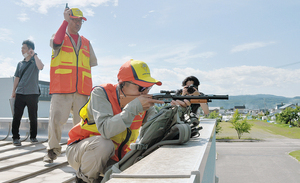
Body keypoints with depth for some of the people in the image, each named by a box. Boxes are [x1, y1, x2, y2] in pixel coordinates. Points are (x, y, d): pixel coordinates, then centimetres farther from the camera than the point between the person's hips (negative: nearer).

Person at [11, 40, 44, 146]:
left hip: (32, 94, -3)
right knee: (17, 116, -3)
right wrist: (13, 91, 11)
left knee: (33, 117, 3)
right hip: (20, 93, 3)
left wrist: (34, 55, -13)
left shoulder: (35, 61, 4)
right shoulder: (20, 64, 16)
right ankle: (15, 137, 3)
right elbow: (17, 78, 17)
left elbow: (40, 67, -20)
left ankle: (33, 137, 15)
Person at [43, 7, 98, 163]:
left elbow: (93, 62, 23)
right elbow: (56, 43, -13)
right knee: (56, 119, -12)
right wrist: (66, 21, -11)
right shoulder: (60, 37, 12)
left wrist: (76, 65, 12)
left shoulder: (86, 43, 23)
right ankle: (52, 150, 5)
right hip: (61, 88, -3)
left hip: (82, 90, 4)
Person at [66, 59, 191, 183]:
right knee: (103, 144, -35)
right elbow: (106, 130, -37)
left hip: (114, 156, 5)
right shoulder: (101, 93, -22)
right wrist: (134, 107, -38)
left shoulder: (142, 100, -6)